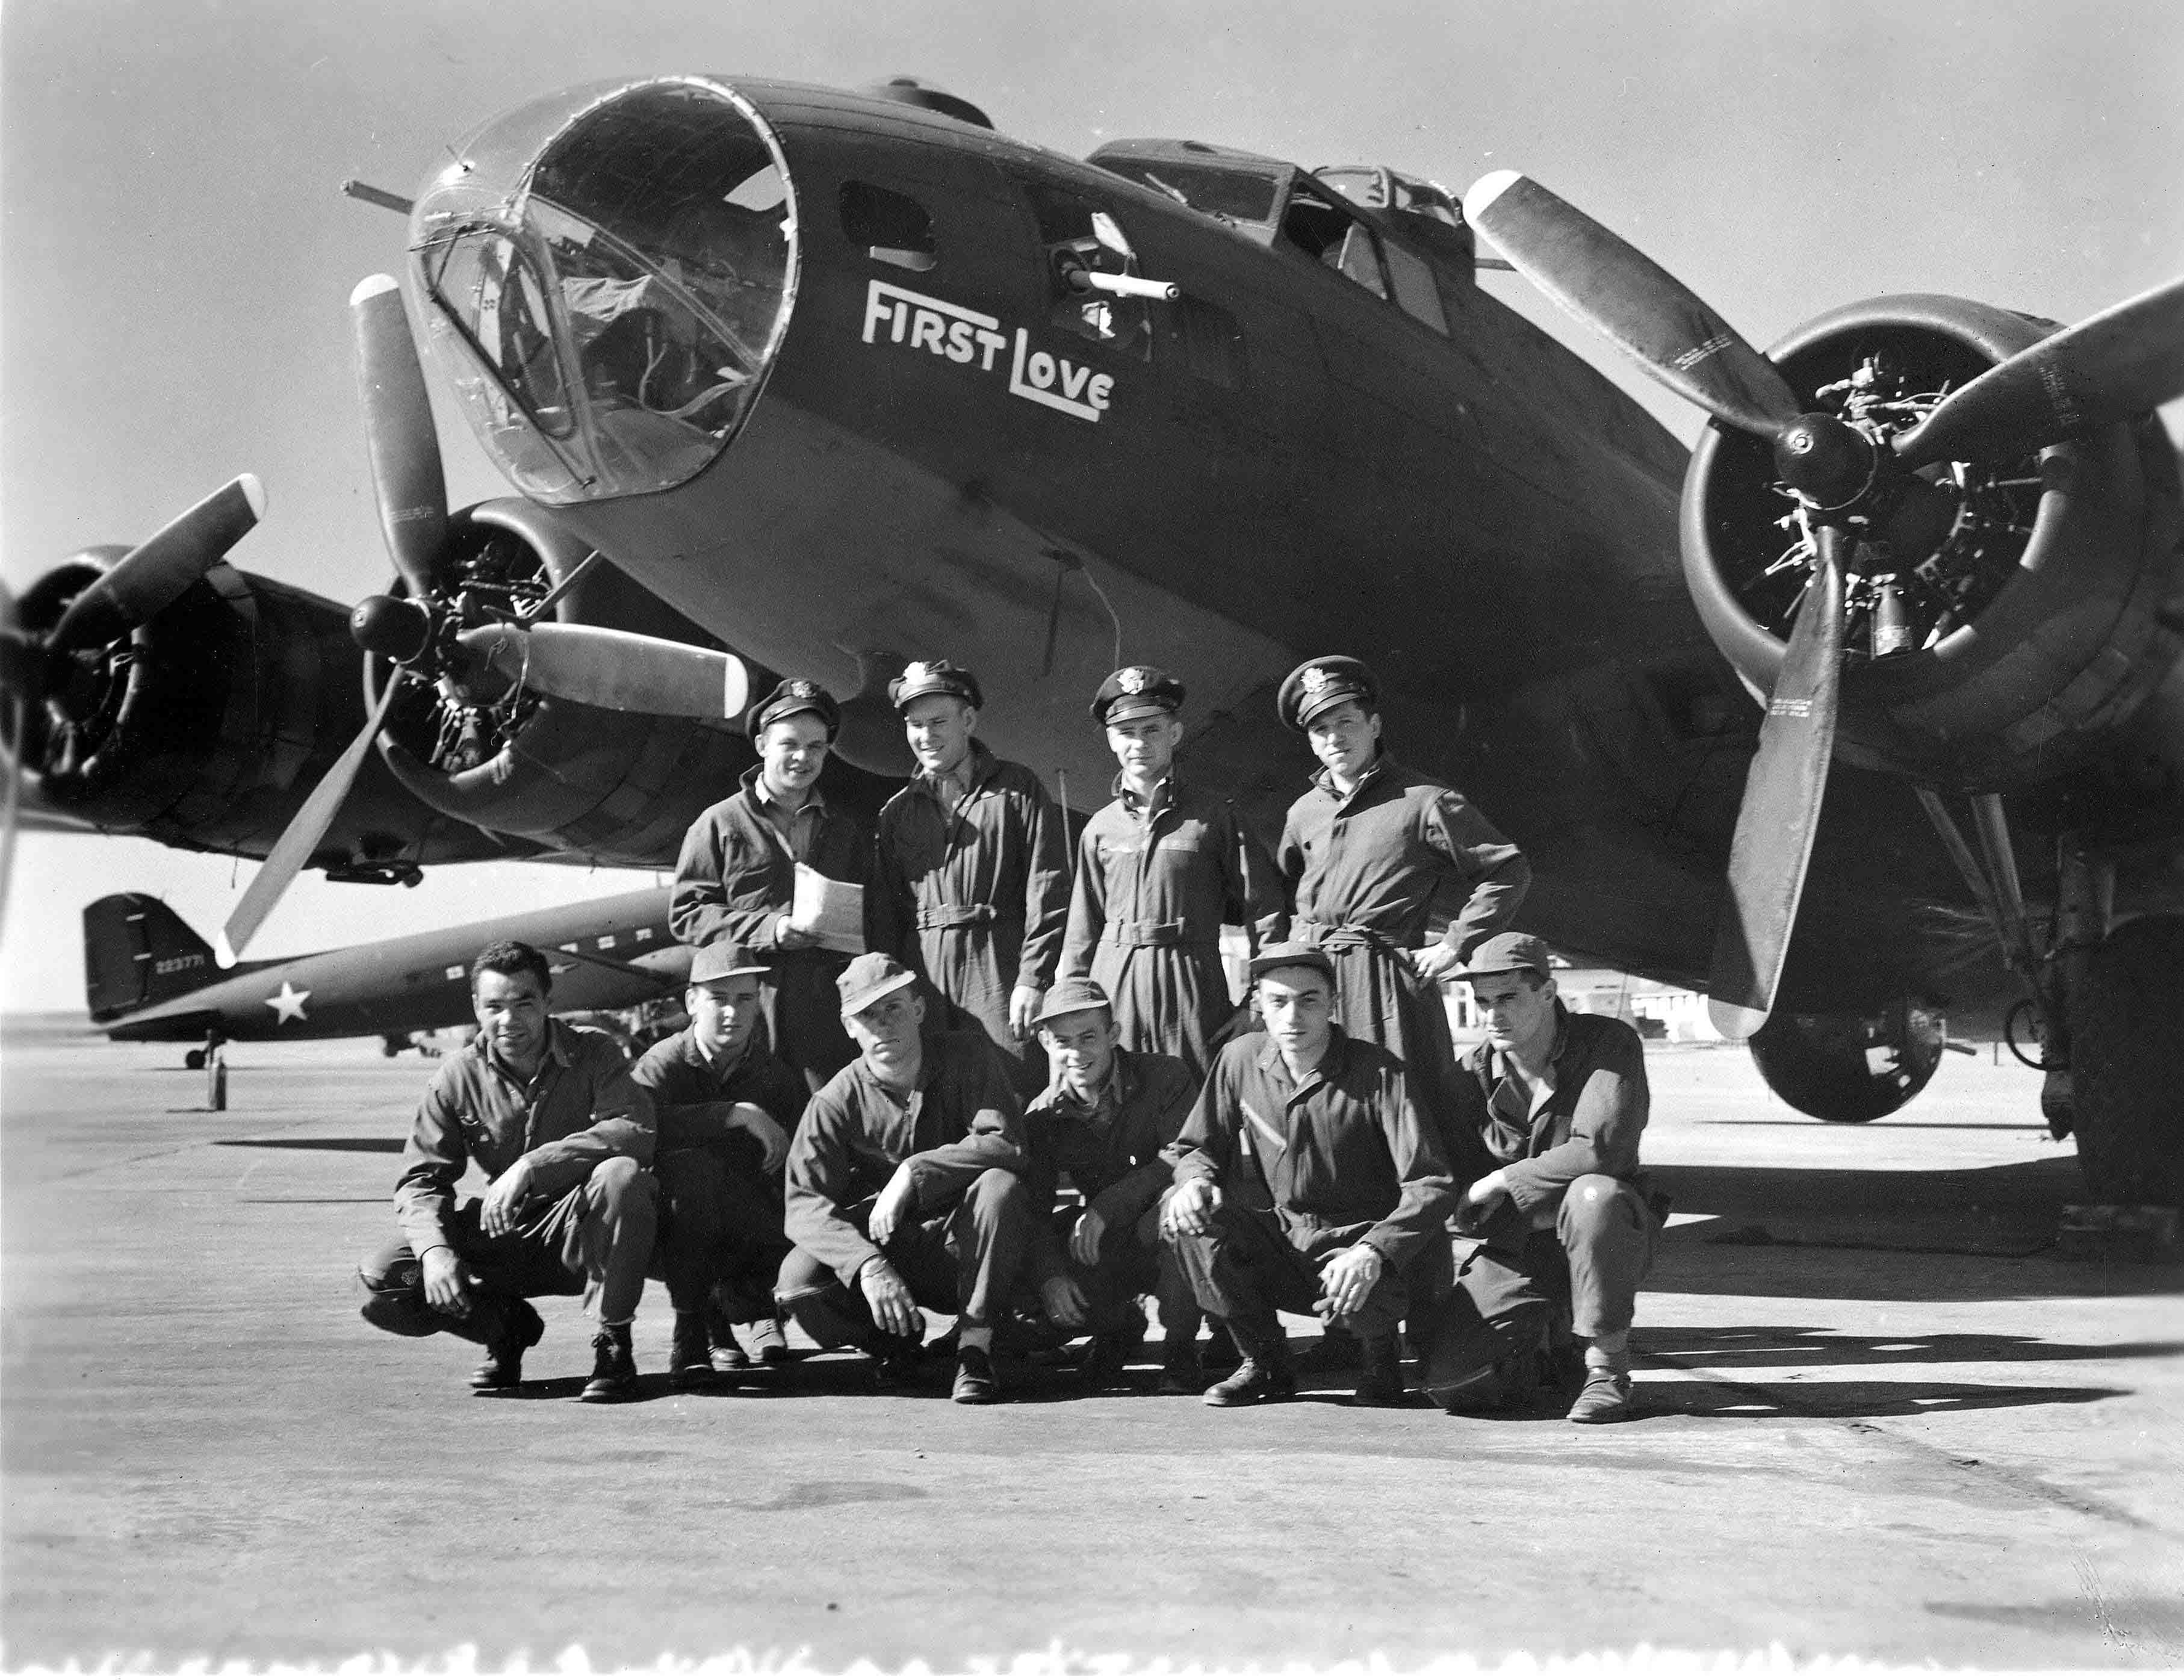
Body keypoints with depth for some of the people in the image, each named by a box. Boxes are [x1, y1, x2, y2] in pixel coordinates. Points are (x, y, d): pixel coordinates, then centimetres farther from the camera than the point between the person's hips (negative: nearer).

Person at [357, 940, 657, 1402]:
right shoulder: (458, 1077, -2)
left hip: (577, 1234, -3)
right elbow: (421, 1178, -3)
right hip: (502, 1239, 3)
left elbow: (637, 1130, -26)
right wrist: (436, 1249, -25)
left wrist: (532, 1166, -35)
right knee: (380, 1282, -17)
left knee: (622, 1176, -36)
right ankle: (506, 1326, 11)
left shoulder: (592, 1053, -9)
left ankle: (613, 1342, -16)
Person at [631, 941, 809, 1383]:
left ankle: (743, 1305, 10)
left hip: (747, 1237, 2)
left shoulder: (774, 1074, 4)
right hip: (670, 1232, -2)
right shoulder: (664, 1062, -6)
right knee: (689, 1165, -35)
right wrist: (735, 1114, -30)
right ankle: (690, 1329, -20)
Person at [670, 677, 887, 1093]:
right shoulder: (719, 824, 8)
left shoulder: (850, 833, 19)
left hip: (832, 1023, 3)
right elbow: (685, 914, 2)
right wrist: (767, 929, -10)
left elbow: (875, 926, 22)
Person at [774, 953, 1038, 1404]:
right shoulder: (836, 1103, -8)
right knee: (799, 1278, -26)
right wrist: (868, 1265, -33)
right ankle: (893, 1342, 6)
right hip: (885, 1252, 1)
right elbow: (805, 1203, -16)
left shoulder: (967, 1058, -6)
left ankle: (975, 1349, -19)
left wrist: (913, 1173, -27)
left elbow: (1008, 1145, -19)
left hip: (961, 1248, -1)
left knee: (1000, 1186, -31)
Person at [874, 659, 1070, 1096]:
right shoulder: (897, 812, 15)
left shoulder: (1018, 790, 4)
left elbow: (1048, 891, -3)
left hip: (1001, 975, -3)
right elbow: (888, 909, 16)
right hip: (924, 980, 3)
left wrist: (1033, 979, -12)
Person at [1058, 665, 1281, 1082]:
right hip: (1113, 983, 3)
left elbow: (1264, 909, 1)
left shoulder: (1214, 816, 2)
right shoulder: (1100, 827, 11)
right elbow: (1083, 929, 14)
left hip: (1193, 986, -2)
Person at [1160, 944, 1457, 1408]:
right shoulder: (1241, 1059, -1)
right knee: (1184, 1218, -22)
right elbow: (1194, 1148, 9)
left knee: (1359, 1297, -37)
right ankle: (1265, 1363, 0)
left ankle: (1381, 1358, 5)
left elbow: (1431, 1184, -19)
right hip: (1277, 1244, 4)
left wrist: (1375, 1251, -35)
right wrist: (1195, 1179, -17)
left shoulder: (1377, 1072, -14)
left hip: (1356, 1243, -4)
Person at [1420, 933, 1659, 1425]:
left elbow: (1603, 1149, -25)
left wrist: (1498, 1183, -19)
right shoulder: (1477, 1071, -1)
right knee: (1448, 1381, -18)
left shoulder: (1609, 1043, -12)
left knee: (1593, 1195, -39)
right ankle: (1533, 1338, 18)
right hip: (1514, 1250, 3)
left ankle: (1609, 1368, -19)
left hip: (1606, 1242, -2)